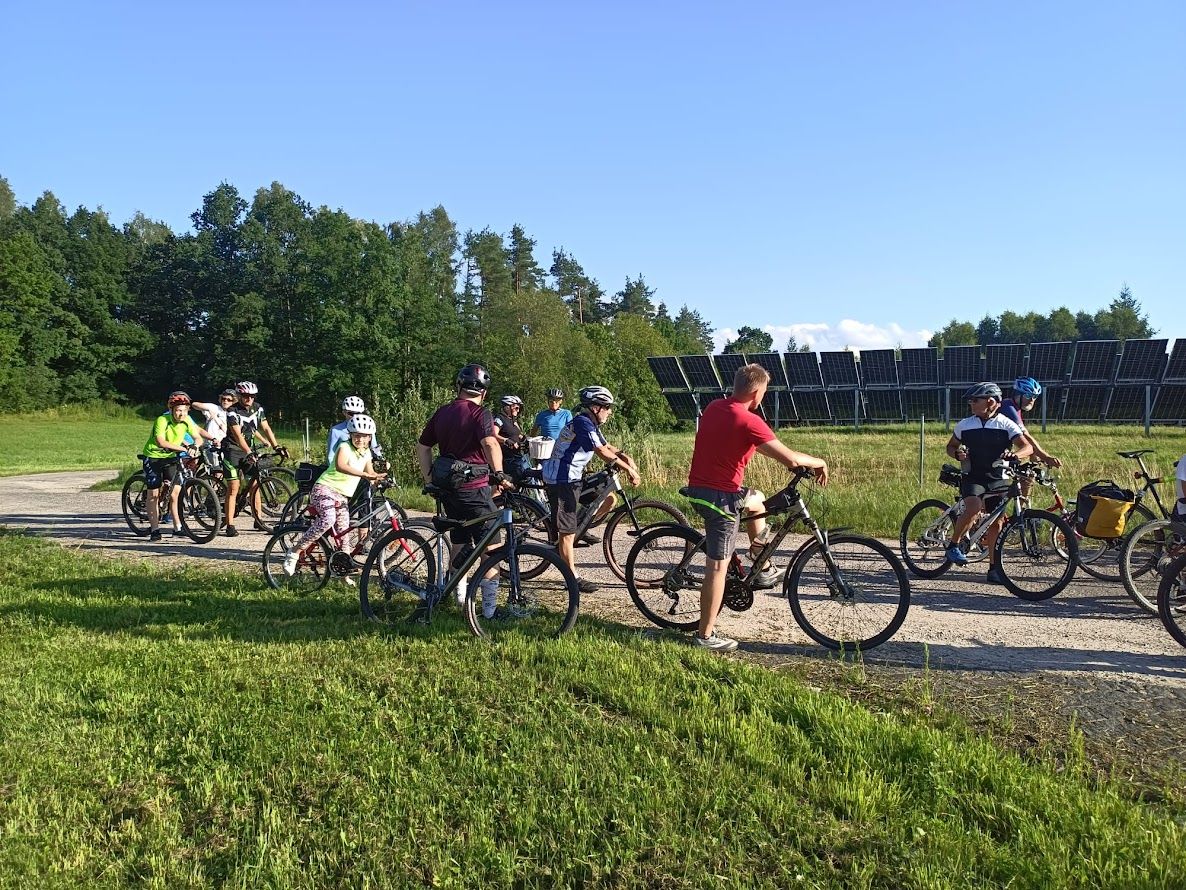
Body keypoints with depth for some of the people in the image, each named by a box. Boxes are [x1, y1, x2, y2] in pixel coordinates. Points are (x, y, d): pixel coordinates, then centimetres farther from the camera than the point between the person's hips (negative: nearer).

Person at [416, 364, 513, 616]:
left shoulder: (442, 413, 10)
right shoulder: (480, 414, -10)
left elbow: (422, 447, 14)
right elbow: (490, 444, -30)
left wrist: (429, 481, 18)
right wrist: (498, 473, -26)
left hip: (447, 488, 7)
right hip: (474, 487, -7)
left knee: (459, 541, 23)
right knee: (490, 548, -1)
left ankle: (458, 591, 36)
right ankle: (490, 607, -2)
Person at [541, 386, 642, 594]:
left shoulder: (590, 424, 11)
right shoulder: (582, 423, -18)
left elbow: (606, 446, 15)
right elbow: (602, 451, -25)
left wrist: (625, 457, -4)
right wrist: (628, 469, -23)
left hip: (572, 478, 10)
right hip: (560, 481, -10)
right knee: (567, 532, -4)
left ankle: (582, 529, 18)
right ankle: (573, 577, 1)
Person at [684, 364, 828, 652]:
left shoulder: (713, 408, 5)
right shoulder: (749, 421, -20)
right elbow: (790, 459, -21)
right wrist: (819, 462, -1)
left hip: (697, 488, 9)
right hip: (720, 498, -9)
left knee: (756, 499, 31)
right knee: (718, 566, 0)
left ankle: (763, 569, 38)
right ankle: (706, 636, 7)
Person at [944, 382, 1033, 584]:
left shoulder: (1006, 425, -2)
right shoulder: (964, 425, 3)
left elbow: (1027, 447, -13)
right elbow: (950, 446, 15)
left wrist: (1015, 454, -35)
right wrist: (957, 453, -8)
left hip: (998, 479, 1)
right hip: (973, 477, -1)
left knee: (997, 522, 3)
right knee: (974, 508, -29)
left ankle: (994, 567, 15)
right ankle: (954, 545, -10)